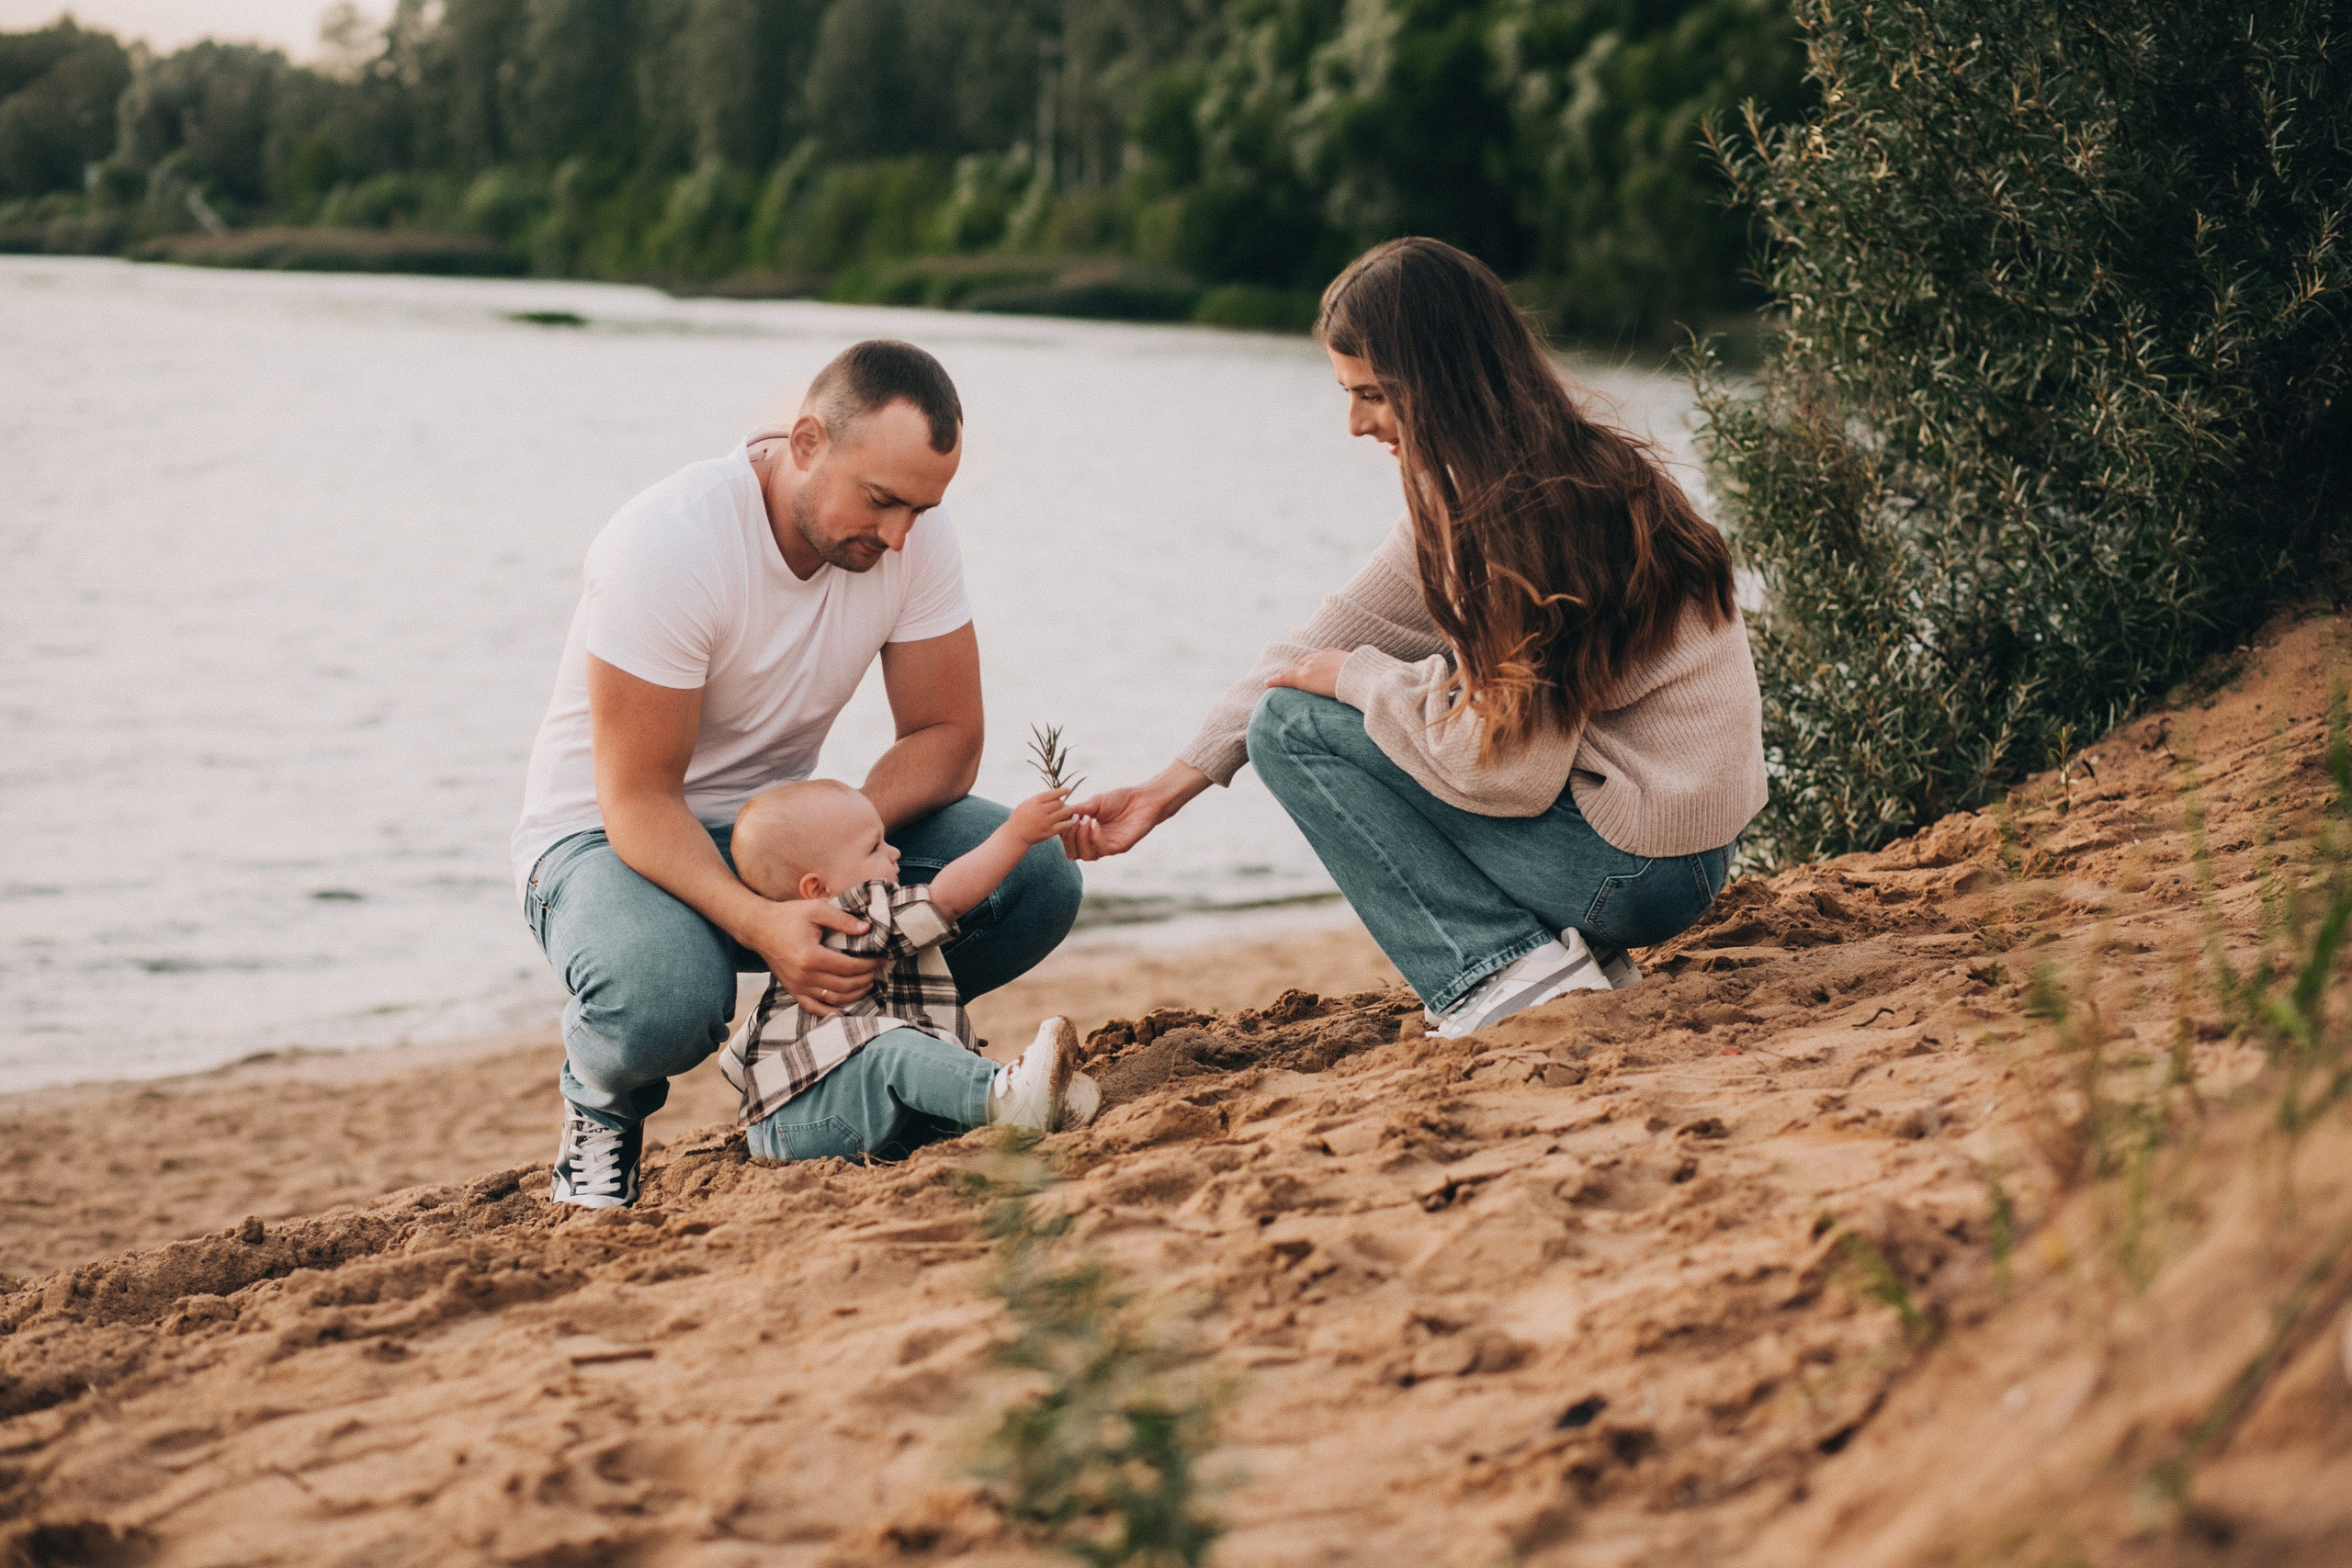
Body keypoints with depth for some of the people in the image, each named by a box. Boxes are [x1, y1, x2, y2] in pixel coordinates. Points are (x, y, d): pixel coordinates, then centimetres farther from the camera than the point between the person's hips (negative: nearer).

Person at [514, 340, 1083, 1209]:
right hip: (606, 833, -5)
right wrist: (761, 922, -44)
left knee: (1037, 873, -17)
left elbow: (946, 740, -6)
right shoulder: (666, 545, -27)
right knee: (663, 1004, -40)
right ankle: (606, 1091, -1)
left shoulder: (915, 536, -11)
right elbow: (639, 801, -26)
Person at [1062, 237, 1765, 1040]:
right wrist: (1173, 784, 8)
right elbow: (1344, 630, 11)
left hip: (1636, 862, -9)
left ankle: (1500, 970, -9)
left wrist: (1352, 678, -8)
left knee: (1296, 725, -4)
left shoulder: (1540, 505, -22)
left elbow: (1508, 768, -23)